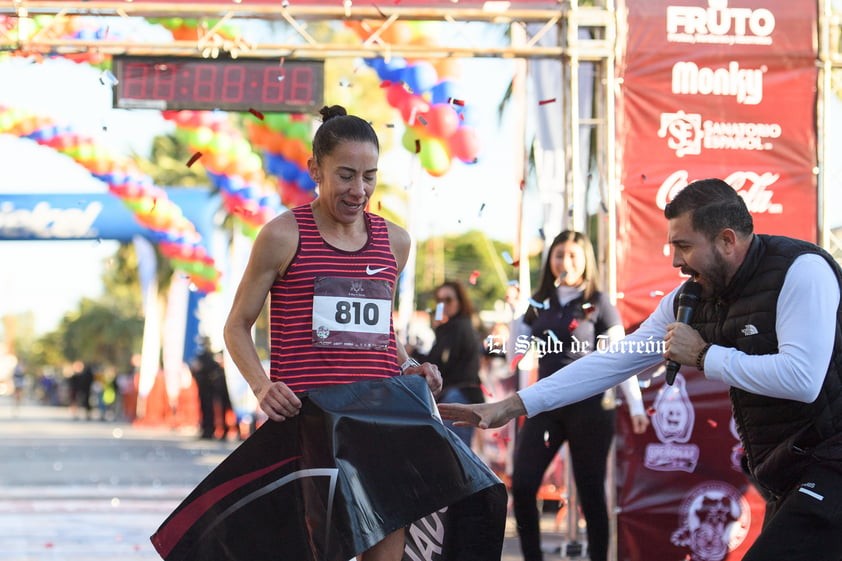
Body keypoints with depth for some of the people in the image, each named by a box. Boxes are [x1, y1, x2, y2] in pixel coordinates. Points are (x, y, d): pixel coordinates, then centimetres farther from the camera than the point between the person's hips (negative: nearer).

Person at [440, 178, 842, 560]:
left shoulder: (801, 270, -17)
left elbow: (801, 379, -27)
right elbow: (612, 362, 10)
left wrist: (703, 356, -16)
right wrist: (513, 406, 6)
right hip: (784, 479, 8)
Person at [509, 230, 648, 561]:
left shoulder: (598, 303, 0)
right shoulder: (540, 304, 11)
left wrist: (636, 408, -10)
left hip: (588, 406, -4)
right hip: (546, 405, 4)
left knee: (590, 492, 1)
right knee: (522, 486, -7)